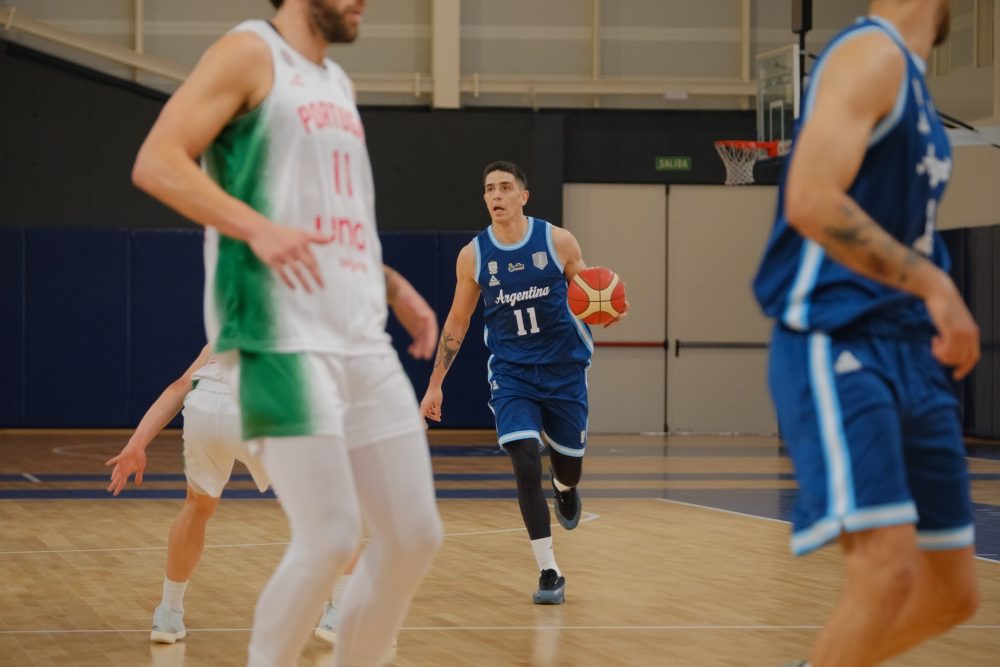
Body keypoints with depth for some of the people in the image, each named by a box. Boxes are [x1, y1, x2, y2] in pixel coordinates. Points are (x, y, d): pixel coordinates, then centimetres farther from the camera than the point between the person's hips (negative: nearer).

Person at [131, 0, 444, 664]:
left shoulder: (337, 84, 21)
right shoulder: (251, 54, -3)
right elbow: (156, 162, -14)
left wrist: (392, 284, 17)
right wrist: (257, 227, -25)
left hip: (363, 342, 8)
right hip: (284, 340, -8)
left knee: (415, 535, 5)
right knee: (330, 536, -13)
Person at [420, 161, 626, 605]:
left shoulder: (558, 242, -9)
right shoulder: (473, 256, -5)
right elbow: (457, 322, 6)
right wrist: (435, 384, 6)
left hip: (564, 369, 1)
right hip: (511, 373, 0)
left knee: (569, 464, 13)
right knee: (526, 465, -17)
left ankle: (565, 489, 54)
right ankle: (549, 574, -11)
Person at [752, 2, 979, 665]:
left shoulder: (911, 77, 19)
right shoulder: (872, 54, -8)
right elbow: (812, 201, -22)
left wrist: (946, 314, 13)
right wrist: (933, 284, -21)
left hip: (913, 358, 9)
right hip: (837, 346, -9)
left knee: (950, 592, 7)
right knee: (888, 572, -21)